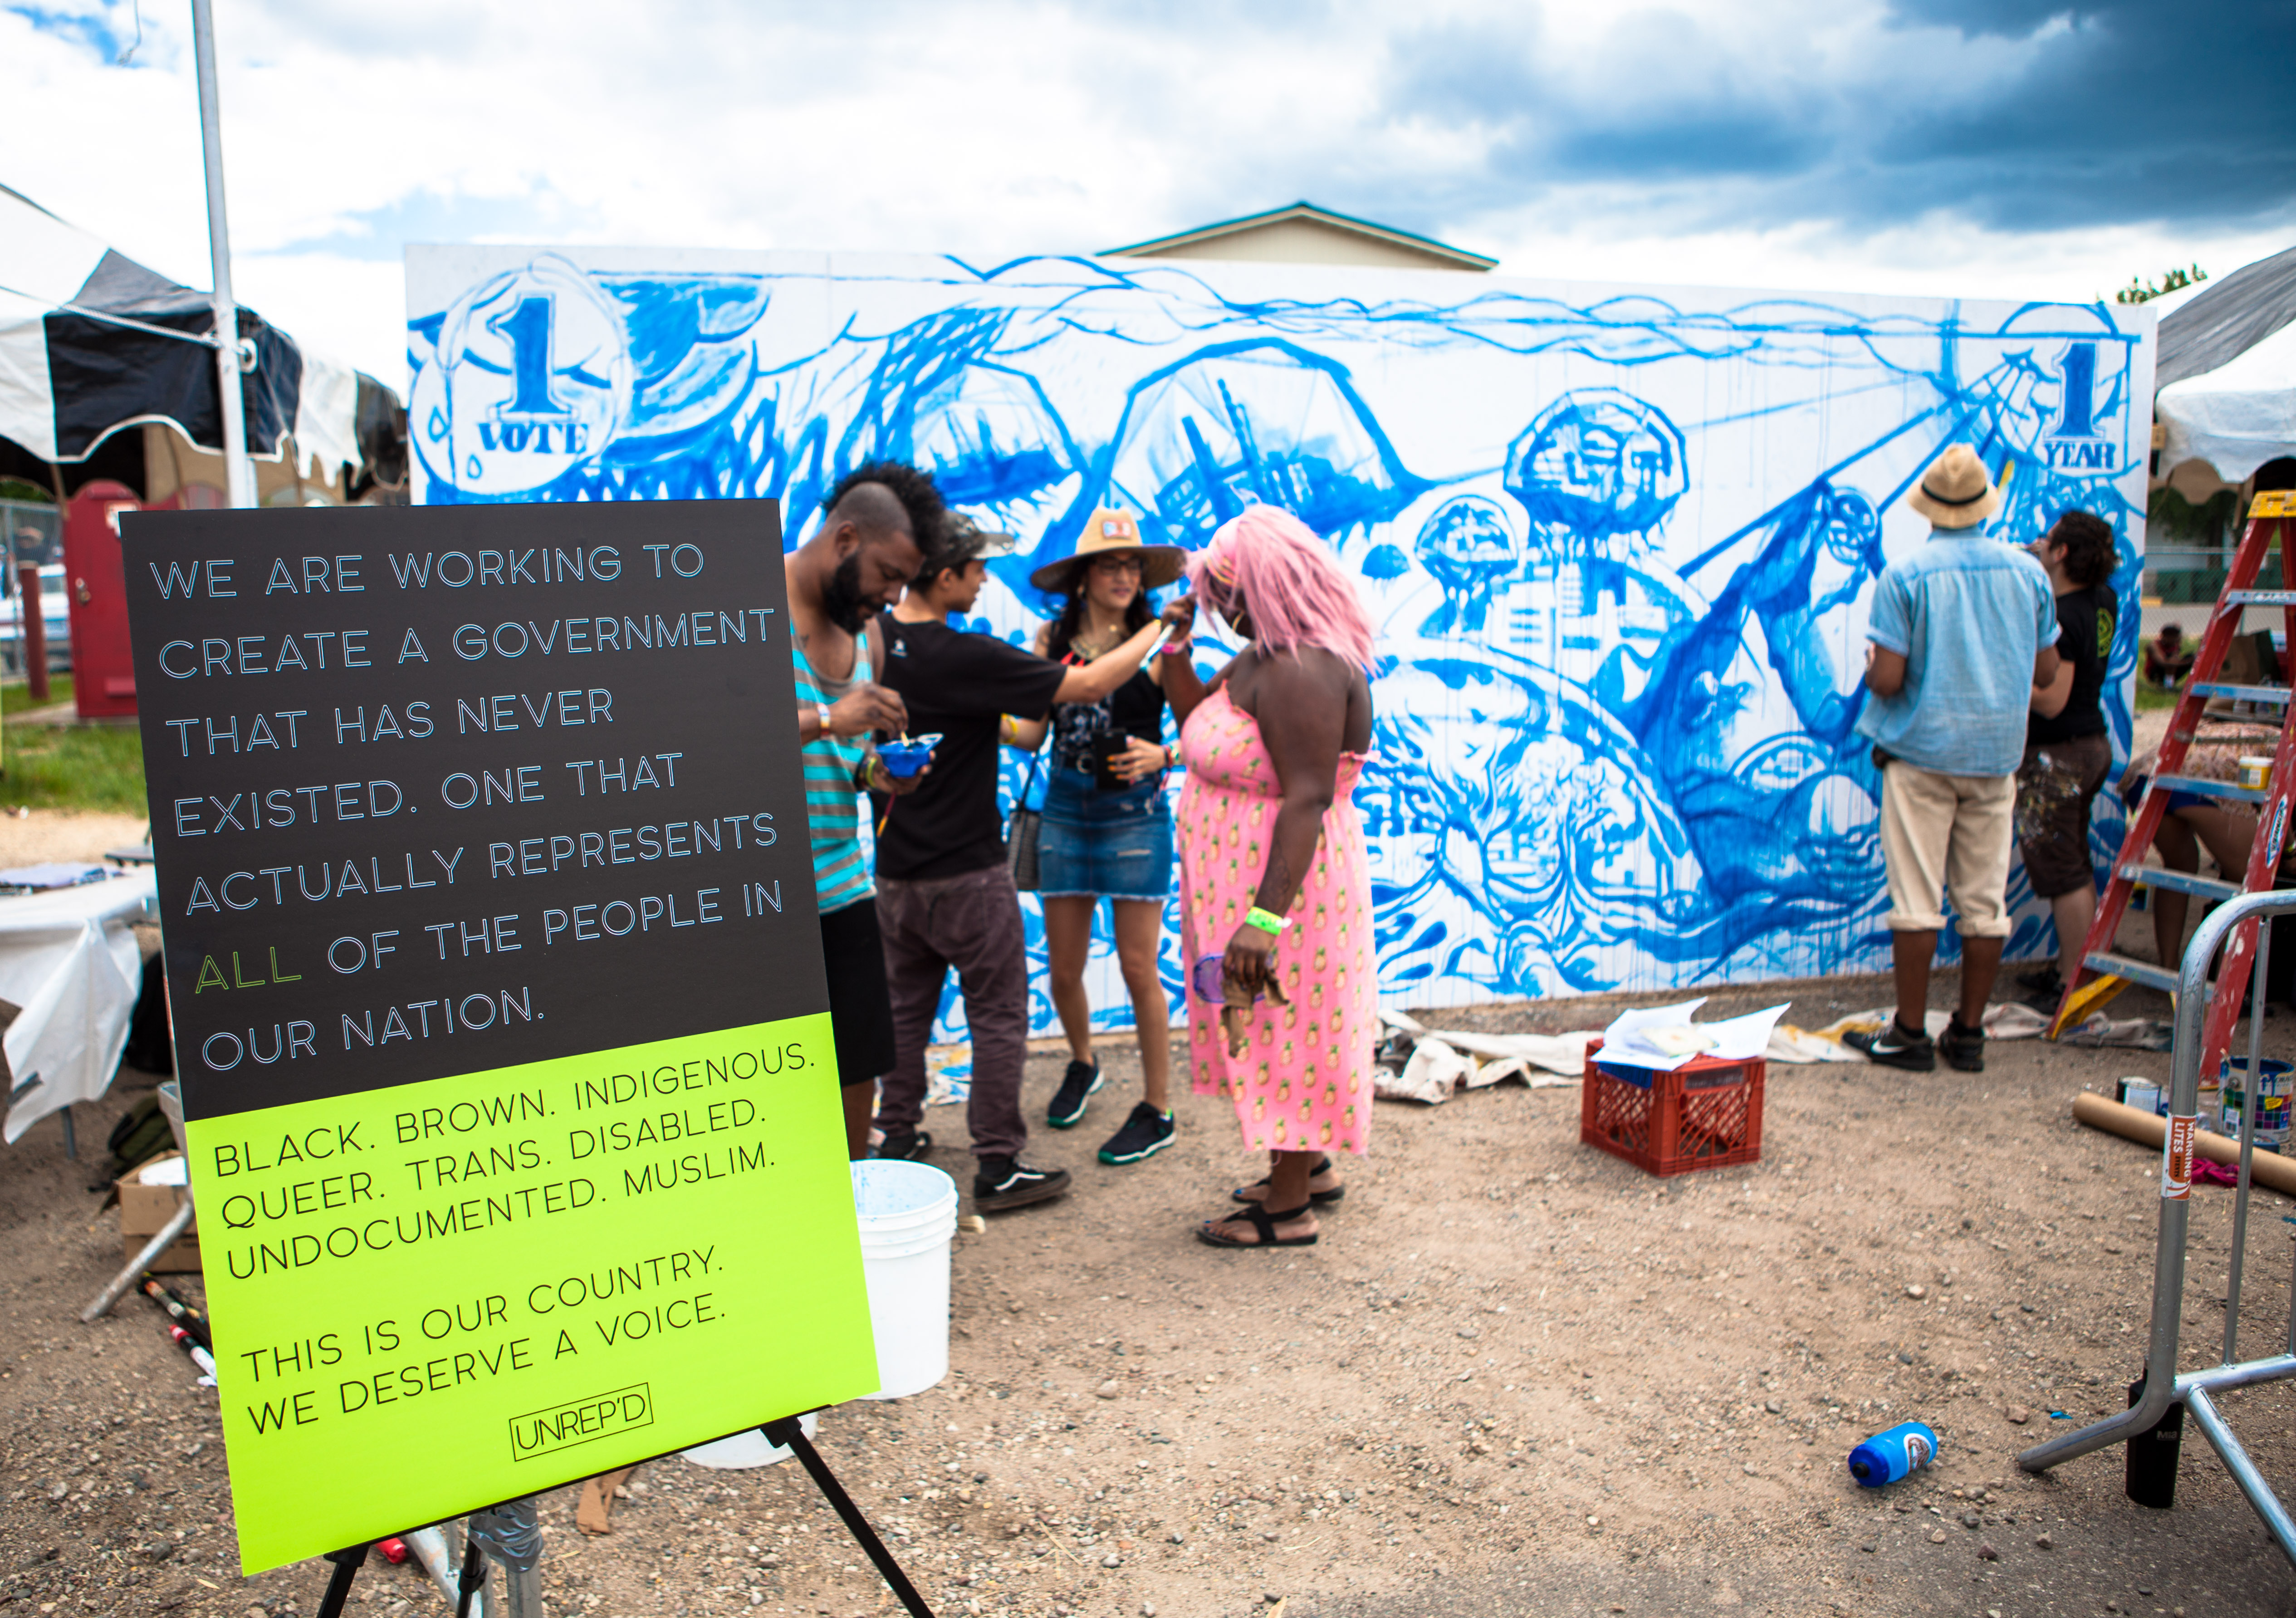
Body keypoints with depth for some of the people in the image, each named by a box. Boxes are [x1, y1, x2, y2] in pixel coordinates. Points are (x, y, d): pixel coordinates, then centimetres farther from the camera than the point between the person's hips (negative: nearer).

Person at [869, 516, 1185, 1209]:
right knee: (997, 1017, 4)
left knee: (906, 1007, 18)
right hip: (966, 874, -7)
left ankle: (896, 1140, 28)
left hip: (893, 871, 7)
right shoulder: (966, 658, -21)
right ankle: (998, 1165, 9)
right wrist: (1164, 627, -6)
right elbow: (1089, 685, -19)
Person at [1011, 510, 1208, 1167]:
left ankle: (1158, 1109, 14)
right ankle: (1082, 1062, 40)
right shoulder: (1052, 639, 3)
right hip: (1065, 813, 3)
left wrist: (1163, 755, -21)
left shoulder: (1156, 643, -5)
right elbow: (1030, 732, 0)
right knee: (1063, 968, 9)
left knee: (1138, 967, 0)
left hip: (1135, 814, -3)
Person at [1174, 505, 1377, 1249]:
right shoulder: (1259, 661, 10)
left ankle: (1288, 1209, 14)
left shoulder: (1299, 673, -23)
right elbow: (1202, 732, 20)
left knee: (1282, 1030, 1)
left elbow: (1307, 799, -28)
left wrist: (1265, 918, -32)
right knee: (1279, 1027, 19)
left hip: (1281, 882, -10)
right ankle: (1311, 1167, 35)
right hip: (1248, 880, 10)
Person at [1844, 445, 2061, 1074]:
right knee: (1986, 903, 9)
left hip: (1922, 750, -4)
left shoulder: (1904, 576, -10)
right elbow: (2046, 670, 10)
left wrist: (1873, 664, 8)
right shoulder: (2028, 571, 4)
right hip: (1997, 752, 4)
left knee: (1917, 899, 1)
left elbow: (1887, 680, -14)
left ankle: (1910, 1033, 7)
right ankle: (1969, 1033, 16)